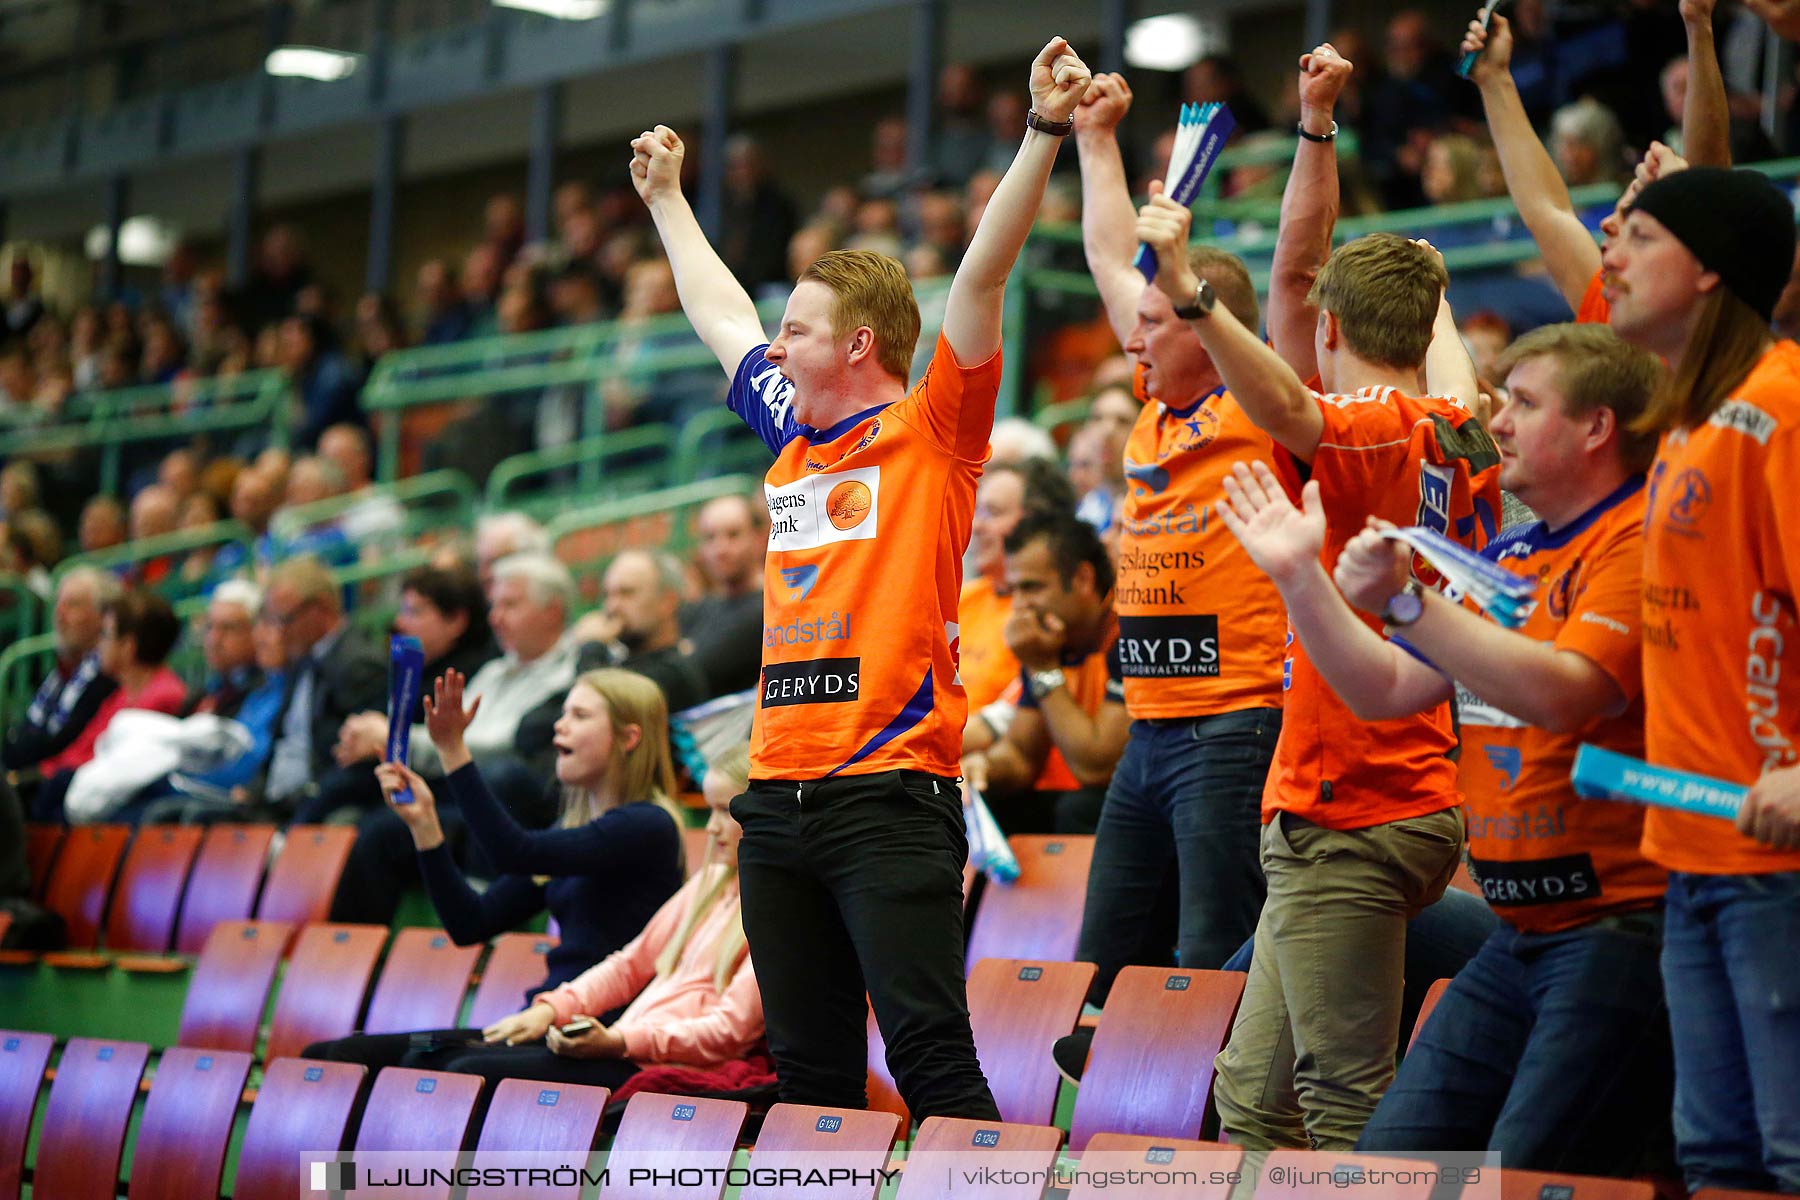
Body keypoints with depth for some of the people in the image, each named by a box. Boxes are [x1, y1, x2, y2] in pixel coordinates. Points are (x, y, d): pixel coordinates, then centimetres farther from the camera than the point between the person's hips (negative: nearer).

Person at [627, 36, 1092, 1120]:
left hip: (891, 794, -7)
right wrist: (667, 201, 44)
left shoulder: (933, 434, 0)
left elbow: (982, 279, -9)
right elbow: (722, 318, 33)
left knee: (930, 1053, -12)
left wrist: (1044, 134, -17)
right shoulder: (792, 439, 18)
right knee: (808, 1064, 9)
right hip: (780, 794, 7)